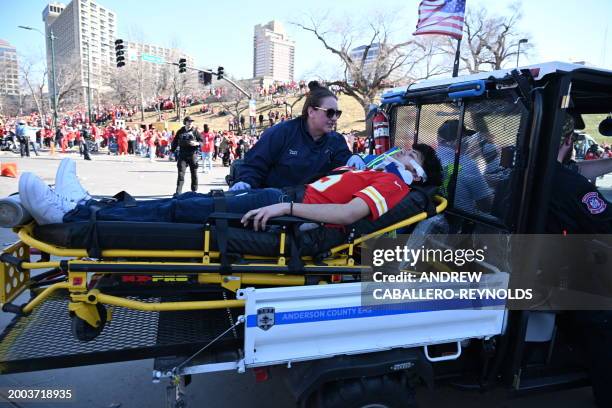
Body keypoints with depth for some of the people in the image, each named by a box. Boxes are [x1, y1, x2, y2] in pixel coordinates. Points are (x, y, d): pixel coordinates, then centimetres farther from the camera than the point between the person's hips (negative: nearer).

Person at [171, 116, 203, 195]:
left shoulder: (195, 131, 3)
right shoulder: (180, 132, 9)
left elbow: (201, 141, 1)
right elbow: (175, 142, 16)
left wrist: (196, 143, -19)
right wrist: (172, 151, 13)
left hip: (193, 154, -1)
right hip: (182, 155, 1)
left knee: (194, 173, 6)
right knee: (181, 173, -6)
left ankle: (194, 190, 19)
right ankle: (178, 191, -6)